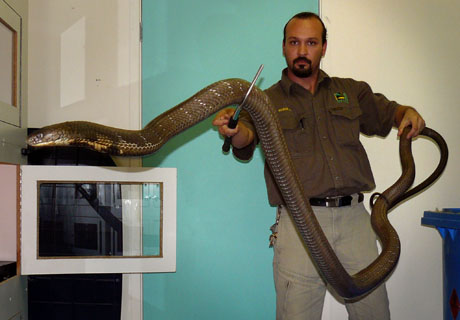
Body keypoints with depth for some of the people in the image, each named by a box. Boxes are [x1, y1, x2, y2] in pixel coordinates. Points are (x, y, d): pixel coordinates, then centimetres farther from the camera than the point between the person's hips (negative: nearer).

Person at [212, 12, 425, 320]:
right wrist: (233, 129, -37)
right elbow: (247, 137, -13)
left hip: (354, 217, 3)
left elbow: (387, 112, 29)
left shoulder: (351, 91, 17)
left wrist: (408, 114, 5)